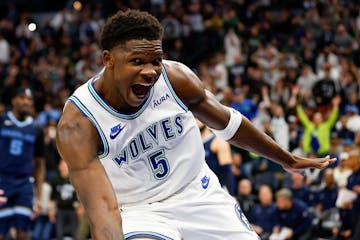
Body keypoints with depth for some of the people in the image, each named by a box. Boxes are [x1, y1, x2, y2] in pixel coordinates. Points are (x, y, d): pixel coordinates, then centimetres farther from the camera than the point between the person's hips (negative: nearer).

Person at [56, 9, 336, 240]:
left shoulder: (176, 77, -14)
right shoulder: (77, 124, -25)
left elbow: (228, 123, 5)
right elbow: (103, 207, -31)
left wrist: (289, 160, 17)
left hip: (201, 196, 4)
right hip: (139, 212, -4)